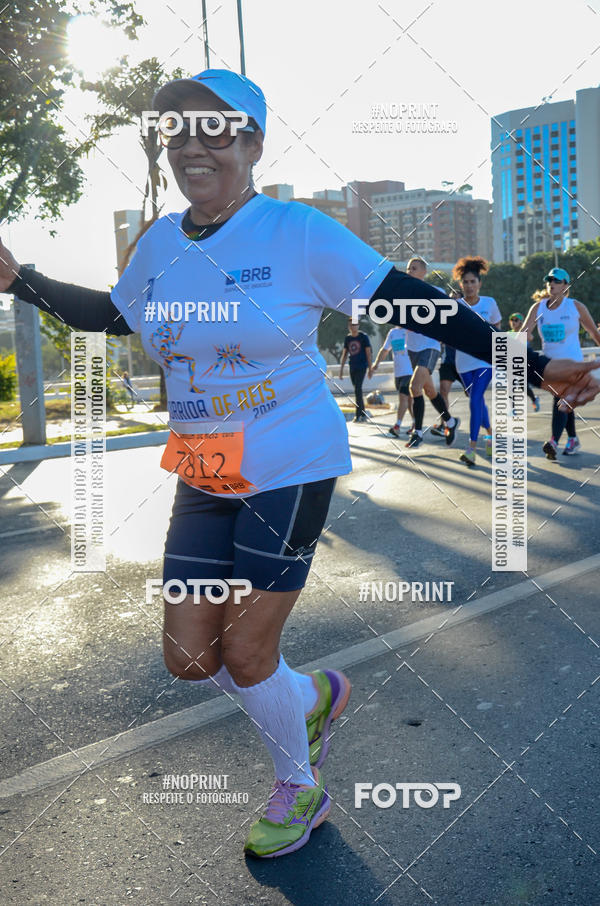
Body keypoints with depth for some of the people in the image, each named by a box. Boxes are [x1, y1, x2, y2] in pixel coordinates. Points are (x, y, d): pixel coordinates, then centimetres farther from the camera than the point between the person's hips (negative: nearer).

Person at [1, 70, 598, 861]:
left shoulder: (299, 233, -13)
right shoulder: (160, 243, 3)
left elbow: (413, 306, -11)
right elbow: (110, 314, 22)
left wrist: (533, 366, -13)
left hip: (291, 471, -5)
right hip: (205, 477, 6)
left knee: (246, 654, 0)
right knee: (190, 659, 6)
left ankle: (299, 788, 32)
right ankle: (314, 696, 38)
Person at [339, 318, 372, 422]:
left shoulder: (363, 337, -3)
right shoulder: (347, 338, 10)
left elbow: (369, 353, -3)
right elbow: (344, 354, 15)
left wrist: (370, 368, -8)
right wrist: (341, 369, 11)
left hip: (362, 366, -5)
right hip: (352, 367, 5)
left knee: (358, 390, -15)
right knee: (357, 391, 9)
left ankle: (358, 415, -14)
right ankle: (363, 414, 18)